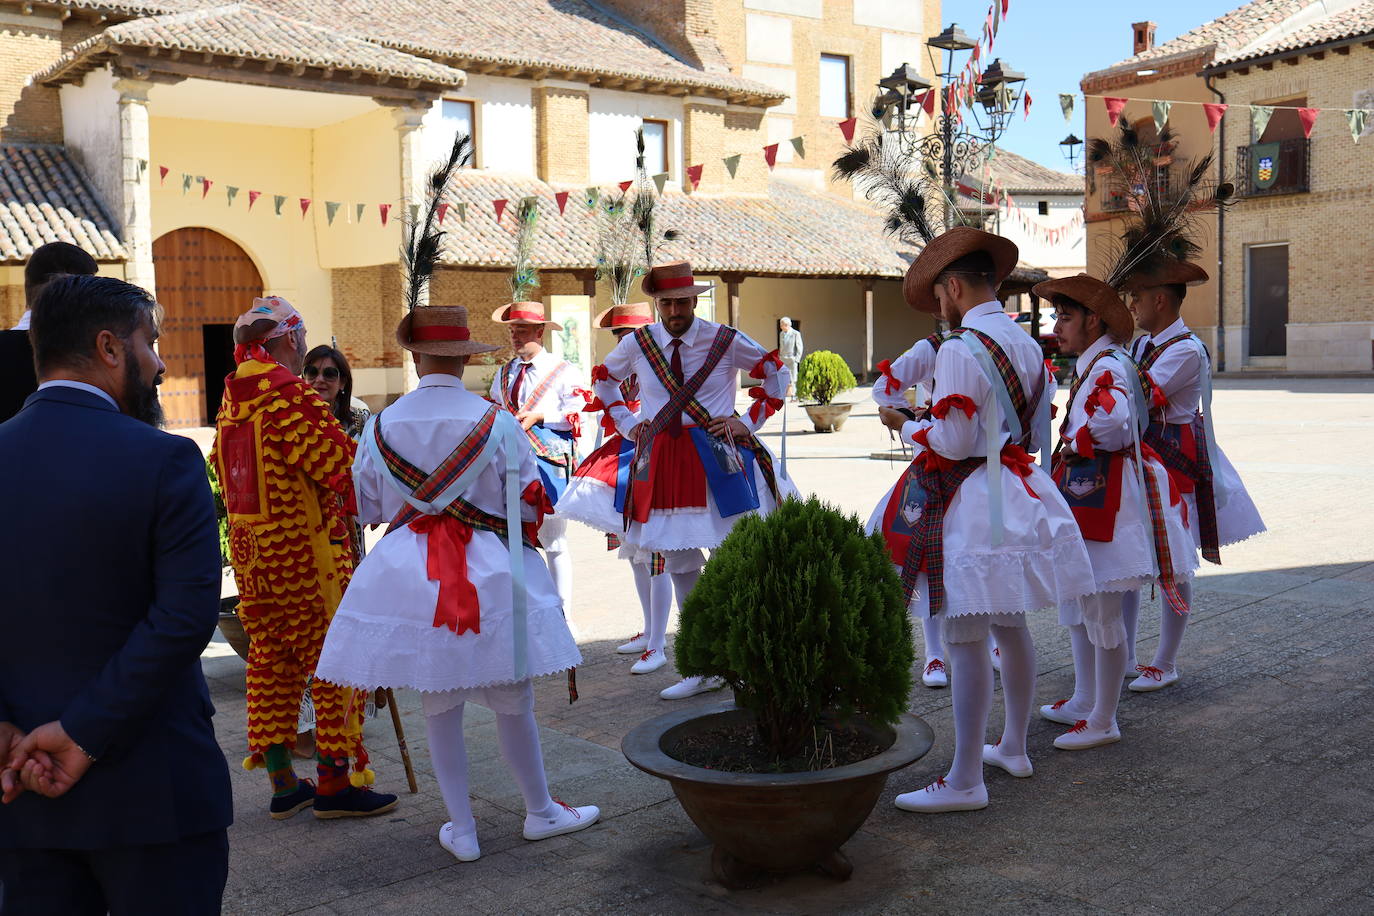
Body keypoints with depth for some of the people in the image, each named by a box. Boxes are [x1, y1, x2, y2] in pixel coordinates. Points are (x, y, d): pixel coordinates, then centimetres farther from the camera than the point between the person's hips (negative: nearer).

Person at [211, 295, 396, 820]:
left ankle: (282, 783, 21)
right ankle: (334, 783, 6)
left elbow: (229, 471, 11)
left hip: (248, 549, 8)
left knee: (269, 659, 13)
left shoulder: (232, 401, 9)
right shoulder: (290, 397, -17)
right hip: (305, 549, -8)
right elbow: (337, 465, -19)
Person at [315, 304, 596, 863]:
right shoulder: (496, 423, -7)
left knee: (439, 708, 11)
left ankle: (461, 830, 19)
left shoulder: (382, 427, -1)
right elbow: (530, 503, -2)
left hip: (407, 575, 2)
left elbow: (367, 507, 10)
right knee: (511, 703, 12)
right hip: (491, 571, -1)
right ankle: (540, 812, 27)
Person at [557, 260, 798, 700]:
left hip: (717, 456, -3)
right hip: (660, 461, 3)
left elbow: (778, 374, 8)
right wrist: (628, 424, 9)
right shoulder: (636, 344, 3)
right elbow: (602, 381, 21)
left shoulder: (725, 341, -4)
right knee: (680, 565, 8)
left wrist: (749, 421, -1)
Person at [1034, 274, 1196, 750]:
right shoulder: (1092, 365, 14)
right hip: (1086, 496, 11)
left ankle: (1103, 721, 9)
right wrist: (1073, 445, 9)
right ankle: (1084, 702, 32)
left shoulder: (1107, 366, -17)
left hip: (1103, 500, -11)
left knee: (1102, 612, -1)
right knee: (1078, 604, 19)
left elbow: (1113, 422, -34)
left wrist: (1075, 442, -18)